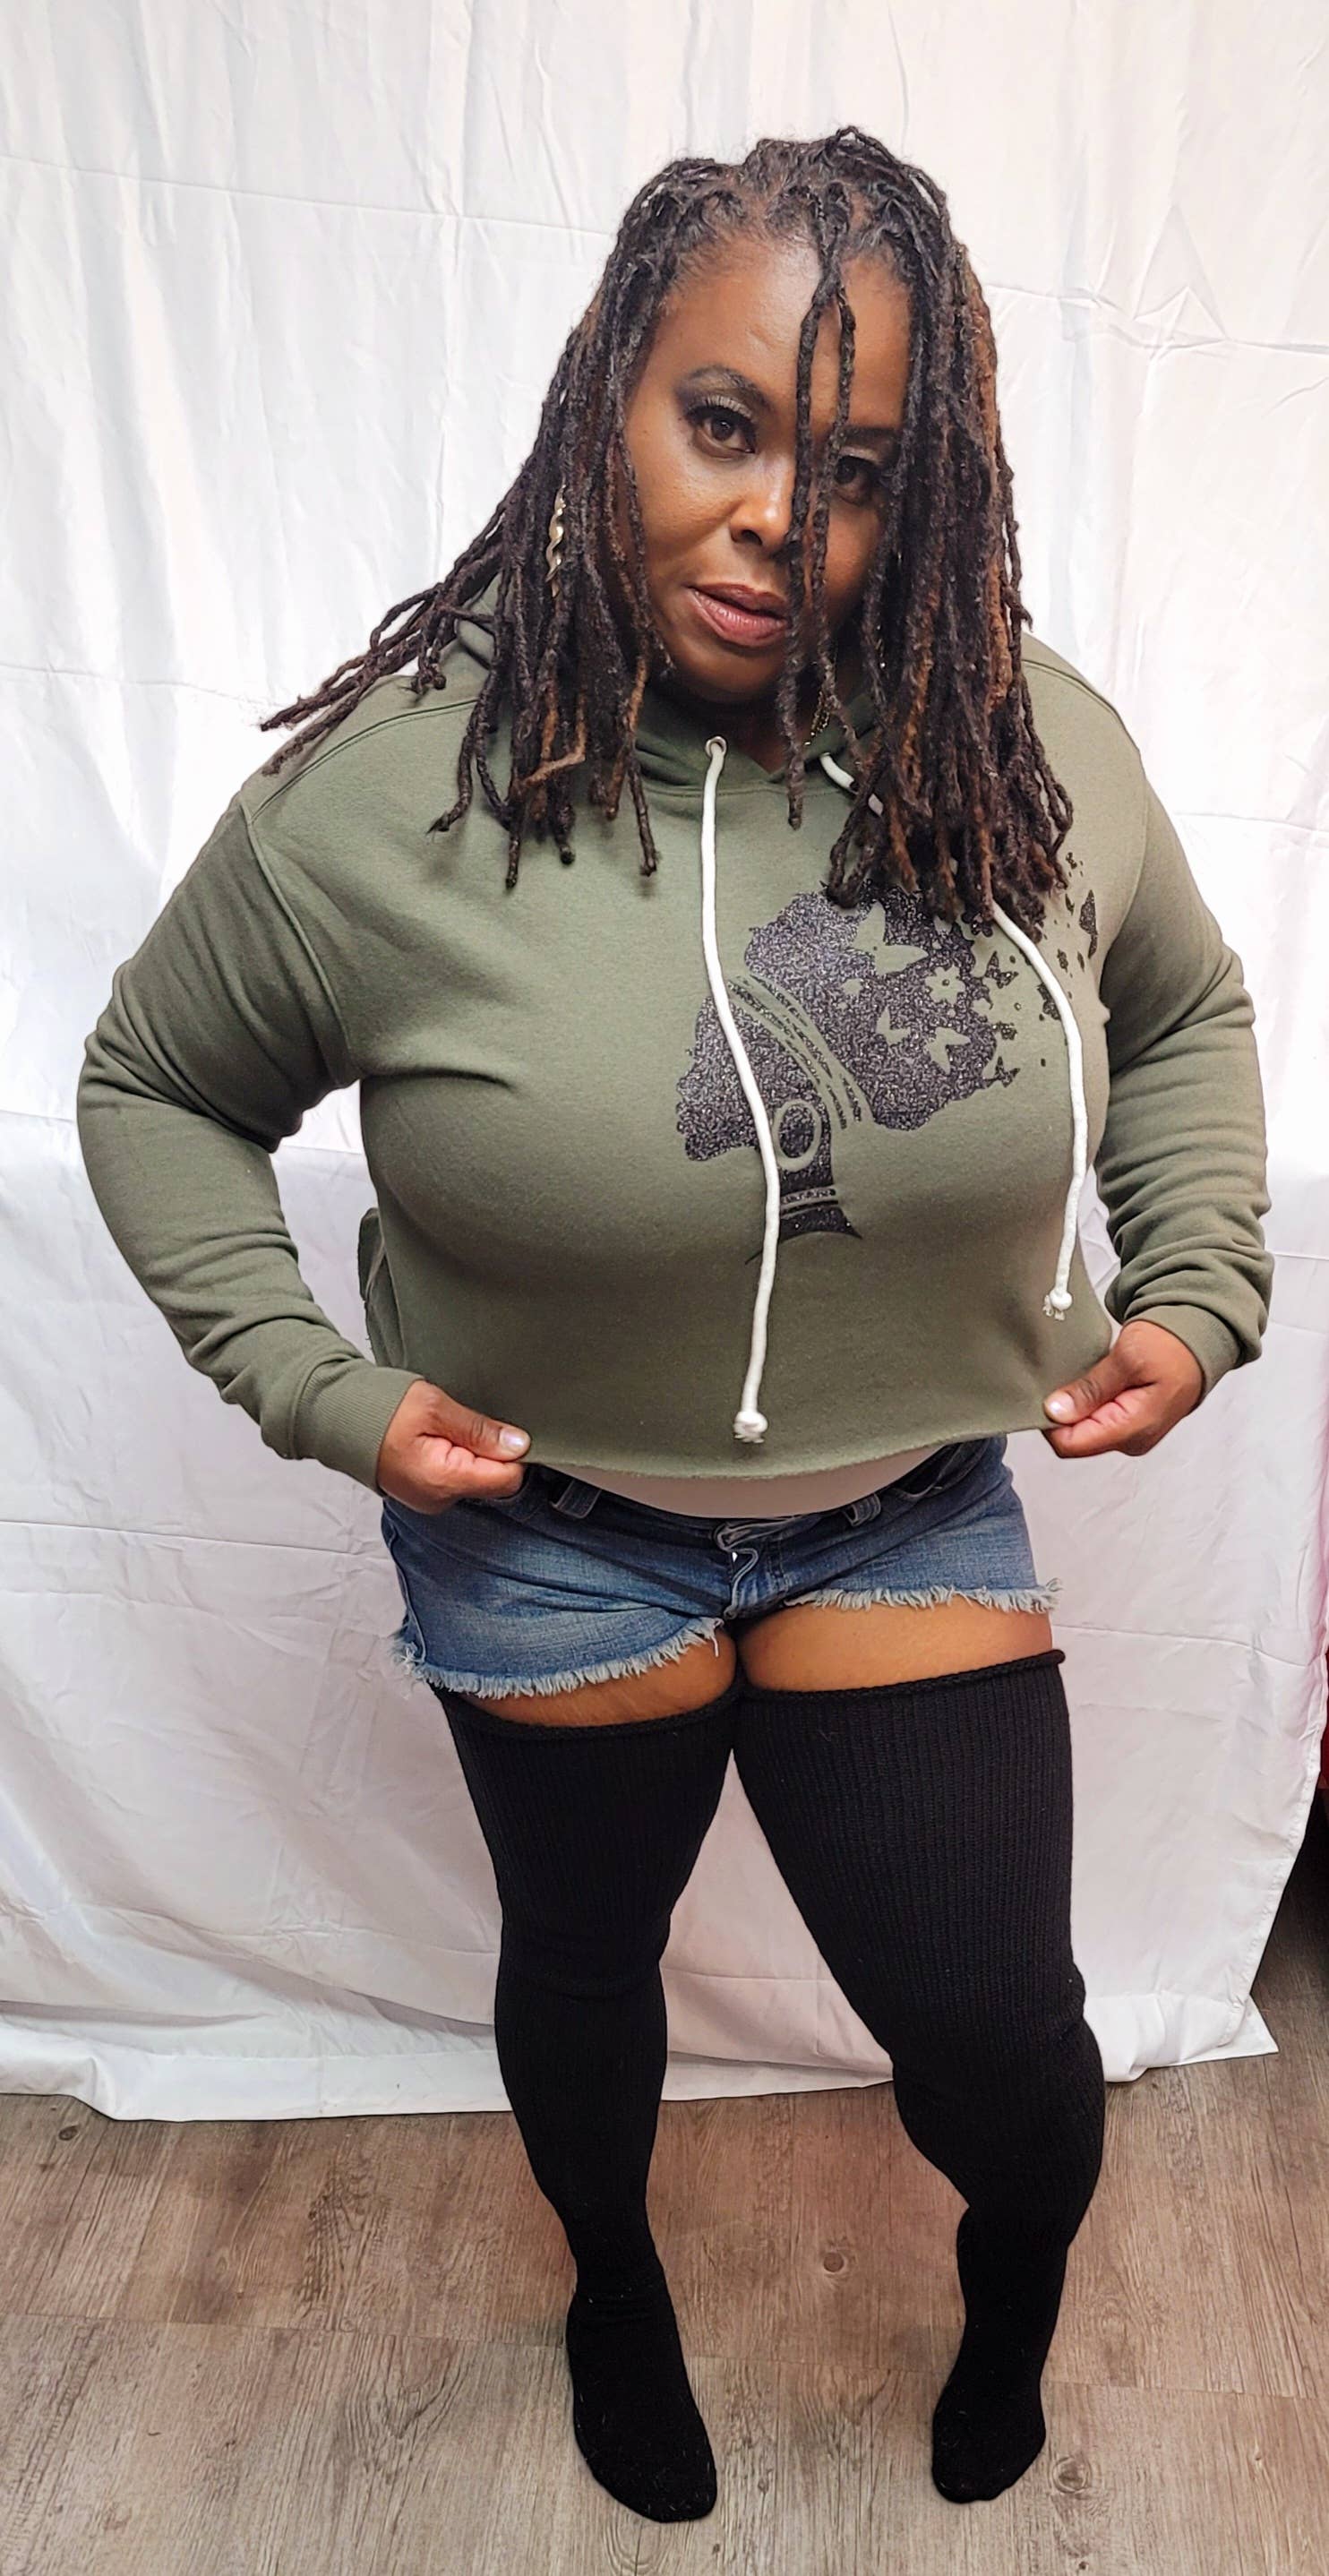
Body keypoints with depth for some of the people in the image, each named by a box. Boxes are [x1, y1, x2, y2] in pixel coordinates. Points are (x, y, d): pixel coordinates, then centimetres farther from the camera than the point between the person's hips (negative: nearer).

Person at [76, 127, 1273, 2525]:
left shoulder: (1034, 751, -10)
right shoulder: (384, 790, -18)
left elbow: (1184, 1009, 9)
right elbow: (154, 1090, -3)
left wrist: (1196, 1292, -3)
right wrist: (316, 1383, -13)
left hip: (913, 1502, 2)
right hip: (547, 1520, 0)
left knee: (1002, 2040, 7)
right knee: (583, 1958, 22)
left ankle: (1018, 2262, 50)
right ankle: (613, 2274, 61)